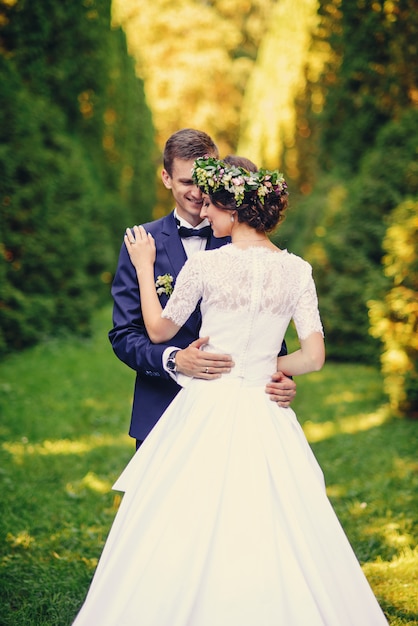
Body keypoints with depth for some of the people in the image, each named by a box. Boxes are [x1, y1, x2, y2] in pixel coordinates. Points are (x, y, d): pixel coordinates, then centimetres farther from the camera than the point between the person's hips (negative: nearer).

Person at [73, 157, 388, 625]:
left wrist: (144, 268, 17)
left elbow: (159, 330, 6)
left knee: (192, 535, 6)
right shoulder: (297, 271, 1)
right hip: (266, 420, 3)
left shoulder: (205, 264, -8)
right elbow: (313, 357, 0)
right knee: (275, 542, 10)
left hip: (208, 409, -3)